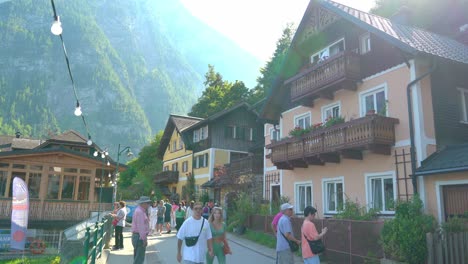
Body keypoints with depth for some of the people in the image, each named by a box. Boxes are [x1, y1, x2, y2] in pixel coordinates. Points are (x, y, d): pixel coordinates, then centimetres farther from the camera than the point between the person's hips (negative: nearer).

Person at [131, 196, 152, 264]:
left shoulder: (140, 211, 15)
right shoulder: (140, 212, -17)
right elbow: (141, 226, -22)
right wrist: (144, 239, -22)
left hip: (137, 236, 11)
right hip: (140, 237, -11)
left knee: (137, 258, 17)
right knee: (139, 259, -7)